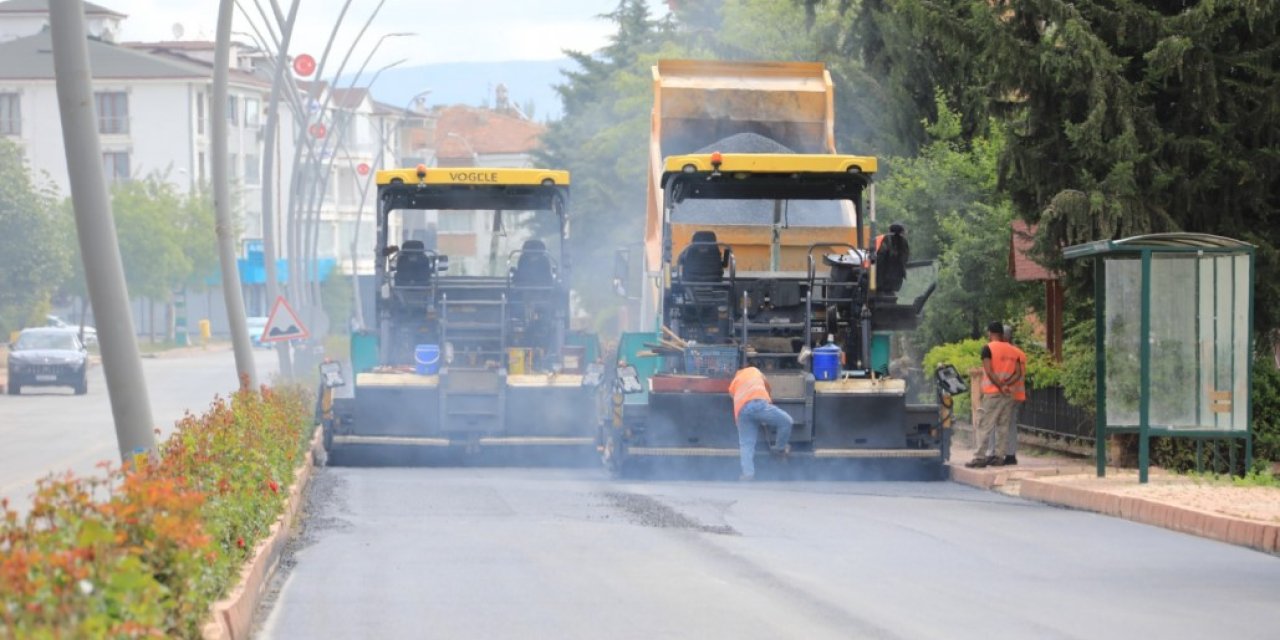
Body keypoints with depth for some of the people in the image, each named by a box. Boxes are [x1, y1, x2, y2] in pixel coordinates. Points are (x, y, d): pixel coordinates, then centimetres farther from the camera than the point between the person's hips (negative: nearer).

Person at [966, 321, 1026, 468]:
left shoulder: (988, 349, -6)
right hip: (1009, 394, 5)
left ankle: (980, 457, -9)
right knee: (1003, 426, 9)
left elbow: (989, 371, -15)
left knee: (984, 425, -4)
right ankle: (999, 456, 7)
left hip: (993, 393, -5)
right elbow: (1018, 373, 2)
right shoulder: (1013, 351, 10)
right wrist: (1005, 384, -7)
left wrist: (1001, 386, -12)